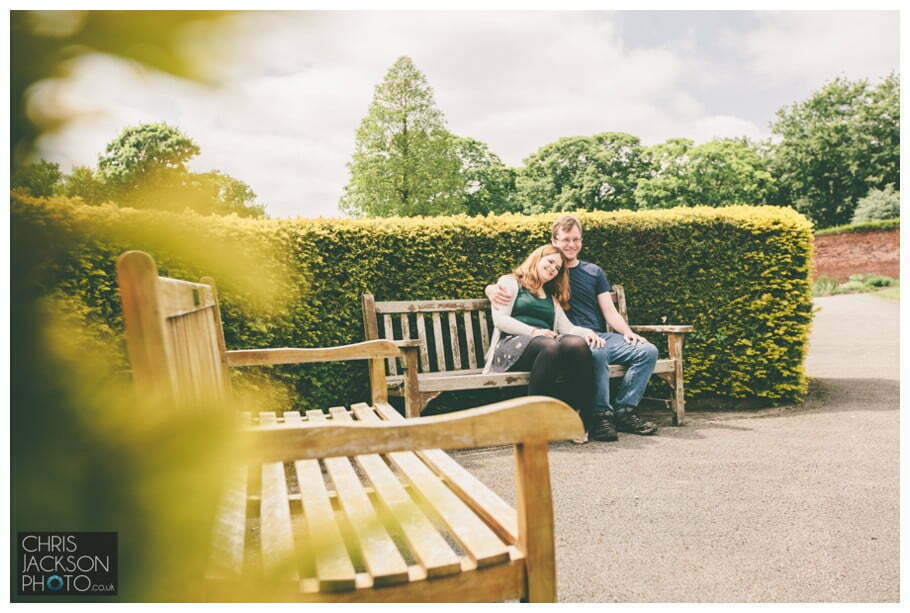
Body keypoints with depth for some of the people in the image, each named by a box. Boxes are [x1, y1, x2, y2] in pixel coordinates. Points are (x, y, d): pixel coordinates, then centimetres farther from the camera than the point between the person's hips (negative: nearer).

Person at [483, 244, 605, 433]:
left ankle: (581, 416, -31)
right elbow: (499, 319, 1)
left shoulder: (552, 297, 34)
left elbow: (567, 327, 20)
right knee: (549, 346, -38)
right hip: (512, 343, -4)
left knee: (577, 343, -30)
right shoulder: (510, 282, 17)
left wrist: (587, 332, -3)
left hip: (548, 343, 5)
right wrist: (534, 331, -11)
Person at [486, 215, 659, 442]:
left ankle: (624, 411, -11)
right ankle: (600, 415, -24)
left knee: (647, 351, -17)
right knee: (597, 354, -38)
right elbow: (507, 283, 7)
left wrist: (628, 332, -5)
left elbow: (609, 311, 15)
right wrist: (493, 290, -20)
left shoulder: (594, 272, 22)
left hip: (600, 336, 5)